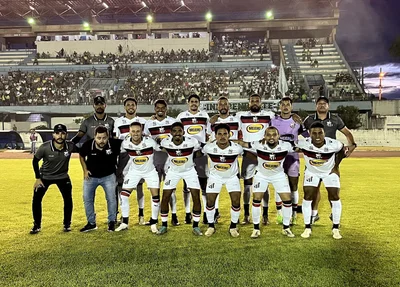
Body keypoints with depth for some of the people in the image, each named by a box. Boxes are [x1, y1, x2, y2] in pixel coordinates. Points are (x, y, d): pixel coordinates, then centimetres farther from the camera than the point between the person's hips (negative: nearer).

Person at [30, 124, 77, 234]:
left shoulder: (70, 146, -25)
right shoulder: (45, 147, -26)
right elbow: (35, 161, -9)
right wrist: (38, 178, -7)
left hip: (63, 176, 1)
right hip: (45, 176, -1)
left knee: (68, 200, -2)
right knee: (36, 199, -2)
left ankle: (67, 224, 18)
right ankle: (37, 225, 19)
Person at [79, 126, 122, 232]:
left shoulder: (114, 144, -27)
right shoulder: (88, 145, -21)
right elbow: (81, 156, 2)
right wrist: (85, 170, -3)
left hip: (108, 176, -1)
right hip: (91, 176, 2)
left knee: (111, 198, -3)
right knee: (87, 199, 5)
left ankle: (112, 222, 17)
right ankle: (91, 223, 22)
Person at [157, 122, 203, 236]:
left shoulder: (192, 142, -25)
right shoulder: (165, 143, -20)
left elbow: (198, 154, -3)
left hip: (189, 170, -1)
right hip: (173, 171, 1)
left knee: (196, 197, -8)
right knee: (165, 197, -4)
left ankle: (196, 226, 7)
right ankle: (164, 225, 14)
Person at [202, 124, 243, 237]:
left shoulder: (237, 148, -26)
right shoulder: (208, 147, -24)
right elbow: (202, 152, -1)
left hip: (232, 176, 0)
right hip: (215, 176, 0)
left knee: (236, 201, -7)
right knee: (210, 201, -2)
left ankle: (233, 227, 15)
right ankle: (211, 226, 20)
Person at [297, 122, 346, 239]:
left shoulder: (334, 144, -30)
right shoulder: (304, 144, -32)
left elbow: (342, 151, -6)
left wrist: (336, 166, -4)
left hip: (330, 172, 0)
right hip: (311, 172, 0)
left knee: (335, 198, -2)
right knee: (307, 197, -6)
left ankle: (336, 228, 16)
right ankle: (307, 228, 8)